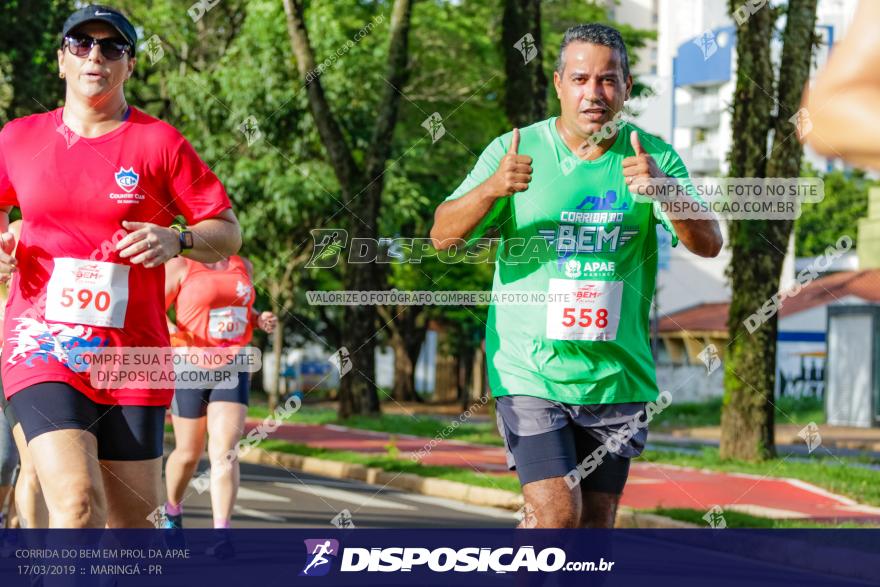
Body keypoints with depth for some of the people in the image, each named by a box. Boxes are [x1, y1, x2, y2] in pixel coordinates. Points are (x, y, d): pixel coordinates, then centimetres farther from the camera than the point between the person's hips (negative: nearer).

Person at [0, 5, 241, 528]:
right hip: (42, 343, 0)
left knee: (134, 520, 3)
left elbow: (228, 233, 5)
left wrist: (177, 240, -15)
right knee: (78, 503, -20)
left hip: (132, 352, 0)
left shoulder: (161, 142, 3)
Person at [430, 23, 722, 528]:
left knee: (597, 521, 8)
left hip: (617, 375, 2)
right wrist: (491, 189, -29)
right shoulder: (516, 151, -3)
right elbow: (443, 235, -8)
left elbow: (708, 245, -10)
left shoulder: (655, 159, 1)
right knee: (557, 513, -15)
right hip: (529, 369, -2)